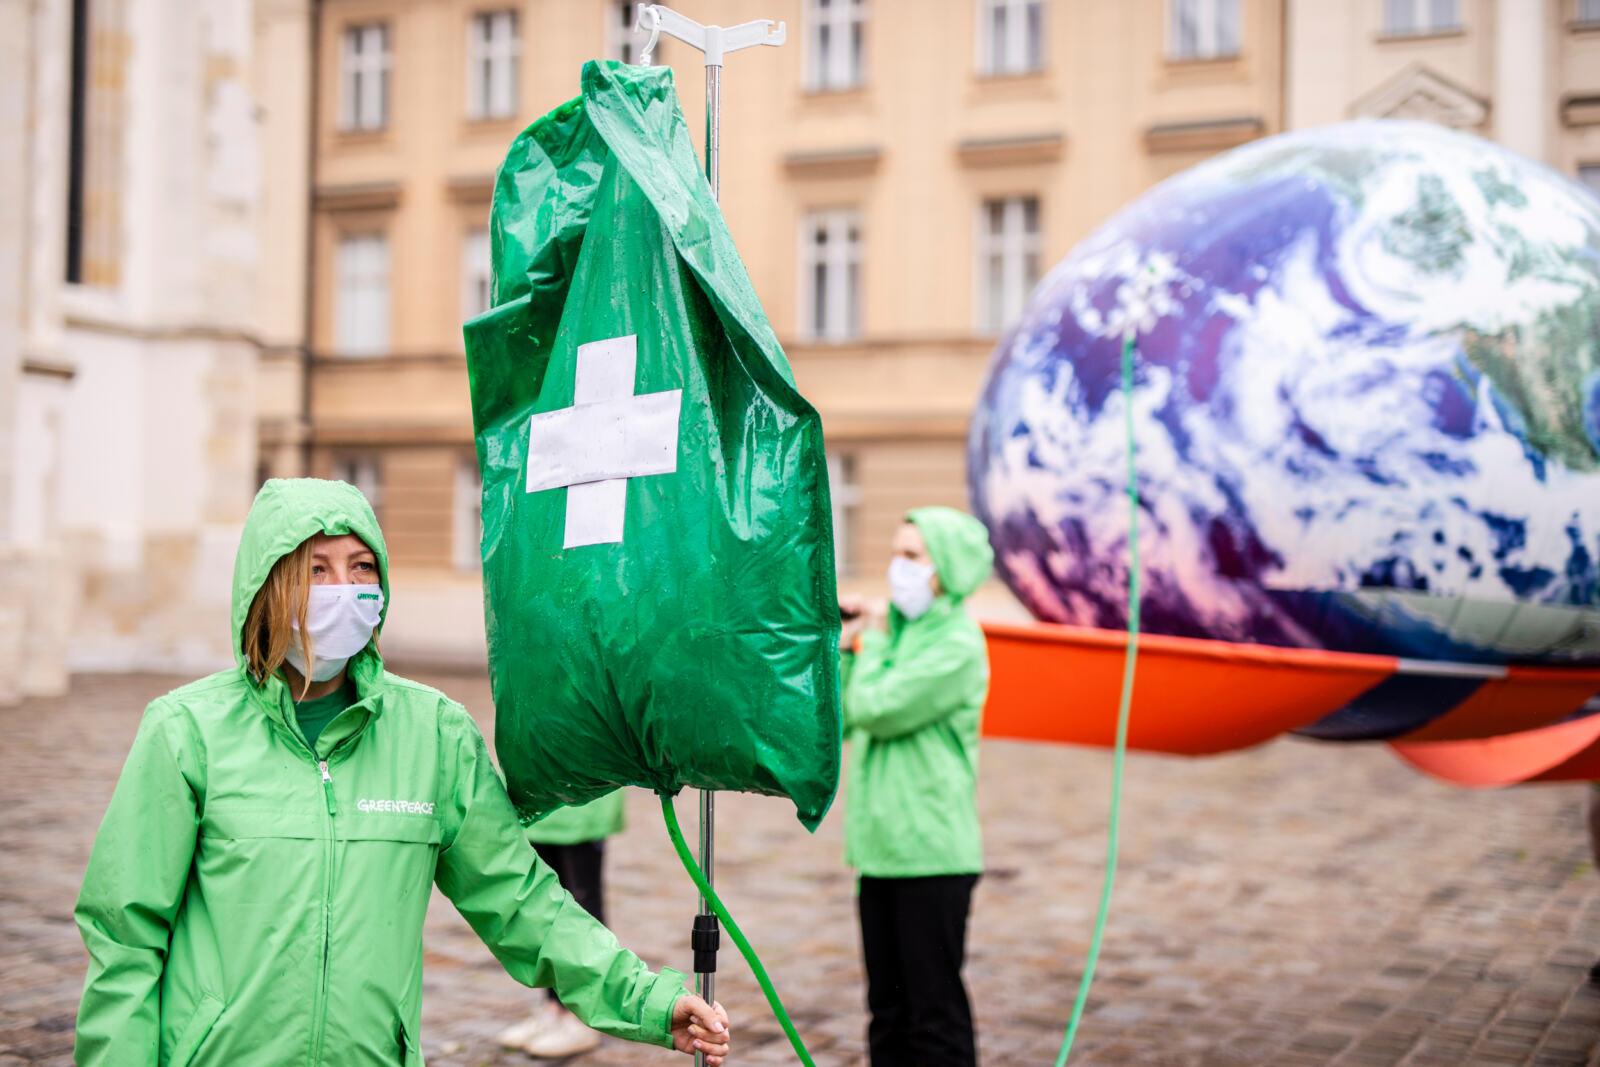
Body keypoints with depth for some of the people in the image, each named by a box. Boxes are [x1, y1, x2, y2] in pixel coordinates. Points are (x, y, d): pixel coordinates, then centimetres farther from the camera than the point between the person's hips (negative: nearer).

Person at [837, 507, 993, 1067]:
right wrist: (845, 646, 3)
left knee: (935, 1015, 0)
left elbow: (874, 709, -20)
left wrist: (873, 639, -5)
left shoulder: (956, 646, -12)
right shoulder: (899, 630, 11)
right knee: (889, 1010, 15)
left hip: (931, 852, -8)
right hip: (881, 848, 8)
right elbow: (841, 722, 11)